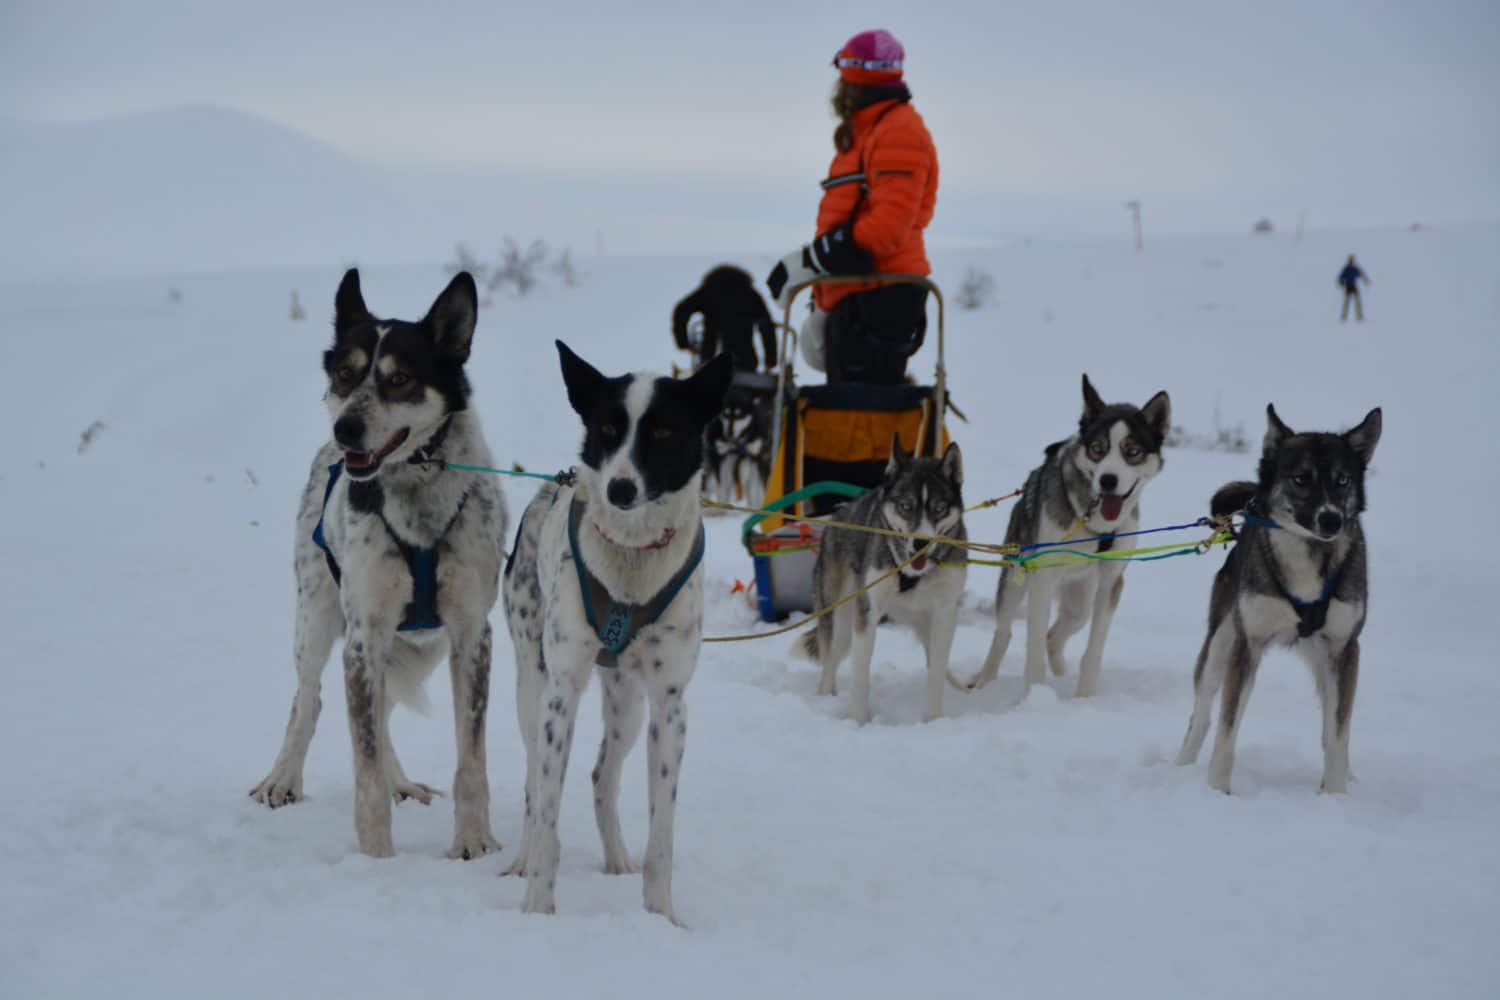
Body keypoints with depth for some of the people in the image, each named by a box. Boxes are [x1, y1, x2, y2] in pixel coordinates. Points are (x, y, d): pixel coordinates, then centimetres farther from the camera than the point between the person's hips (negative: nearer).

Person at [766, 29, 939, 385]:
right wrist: (821, 307, 23)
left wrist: (811, 262, -19)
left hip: (879, 300, -10)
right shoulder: (865, 135, 24)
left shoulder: (900, 132, -9)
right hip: (854, 299, 10)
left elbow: (888, 225, -20)